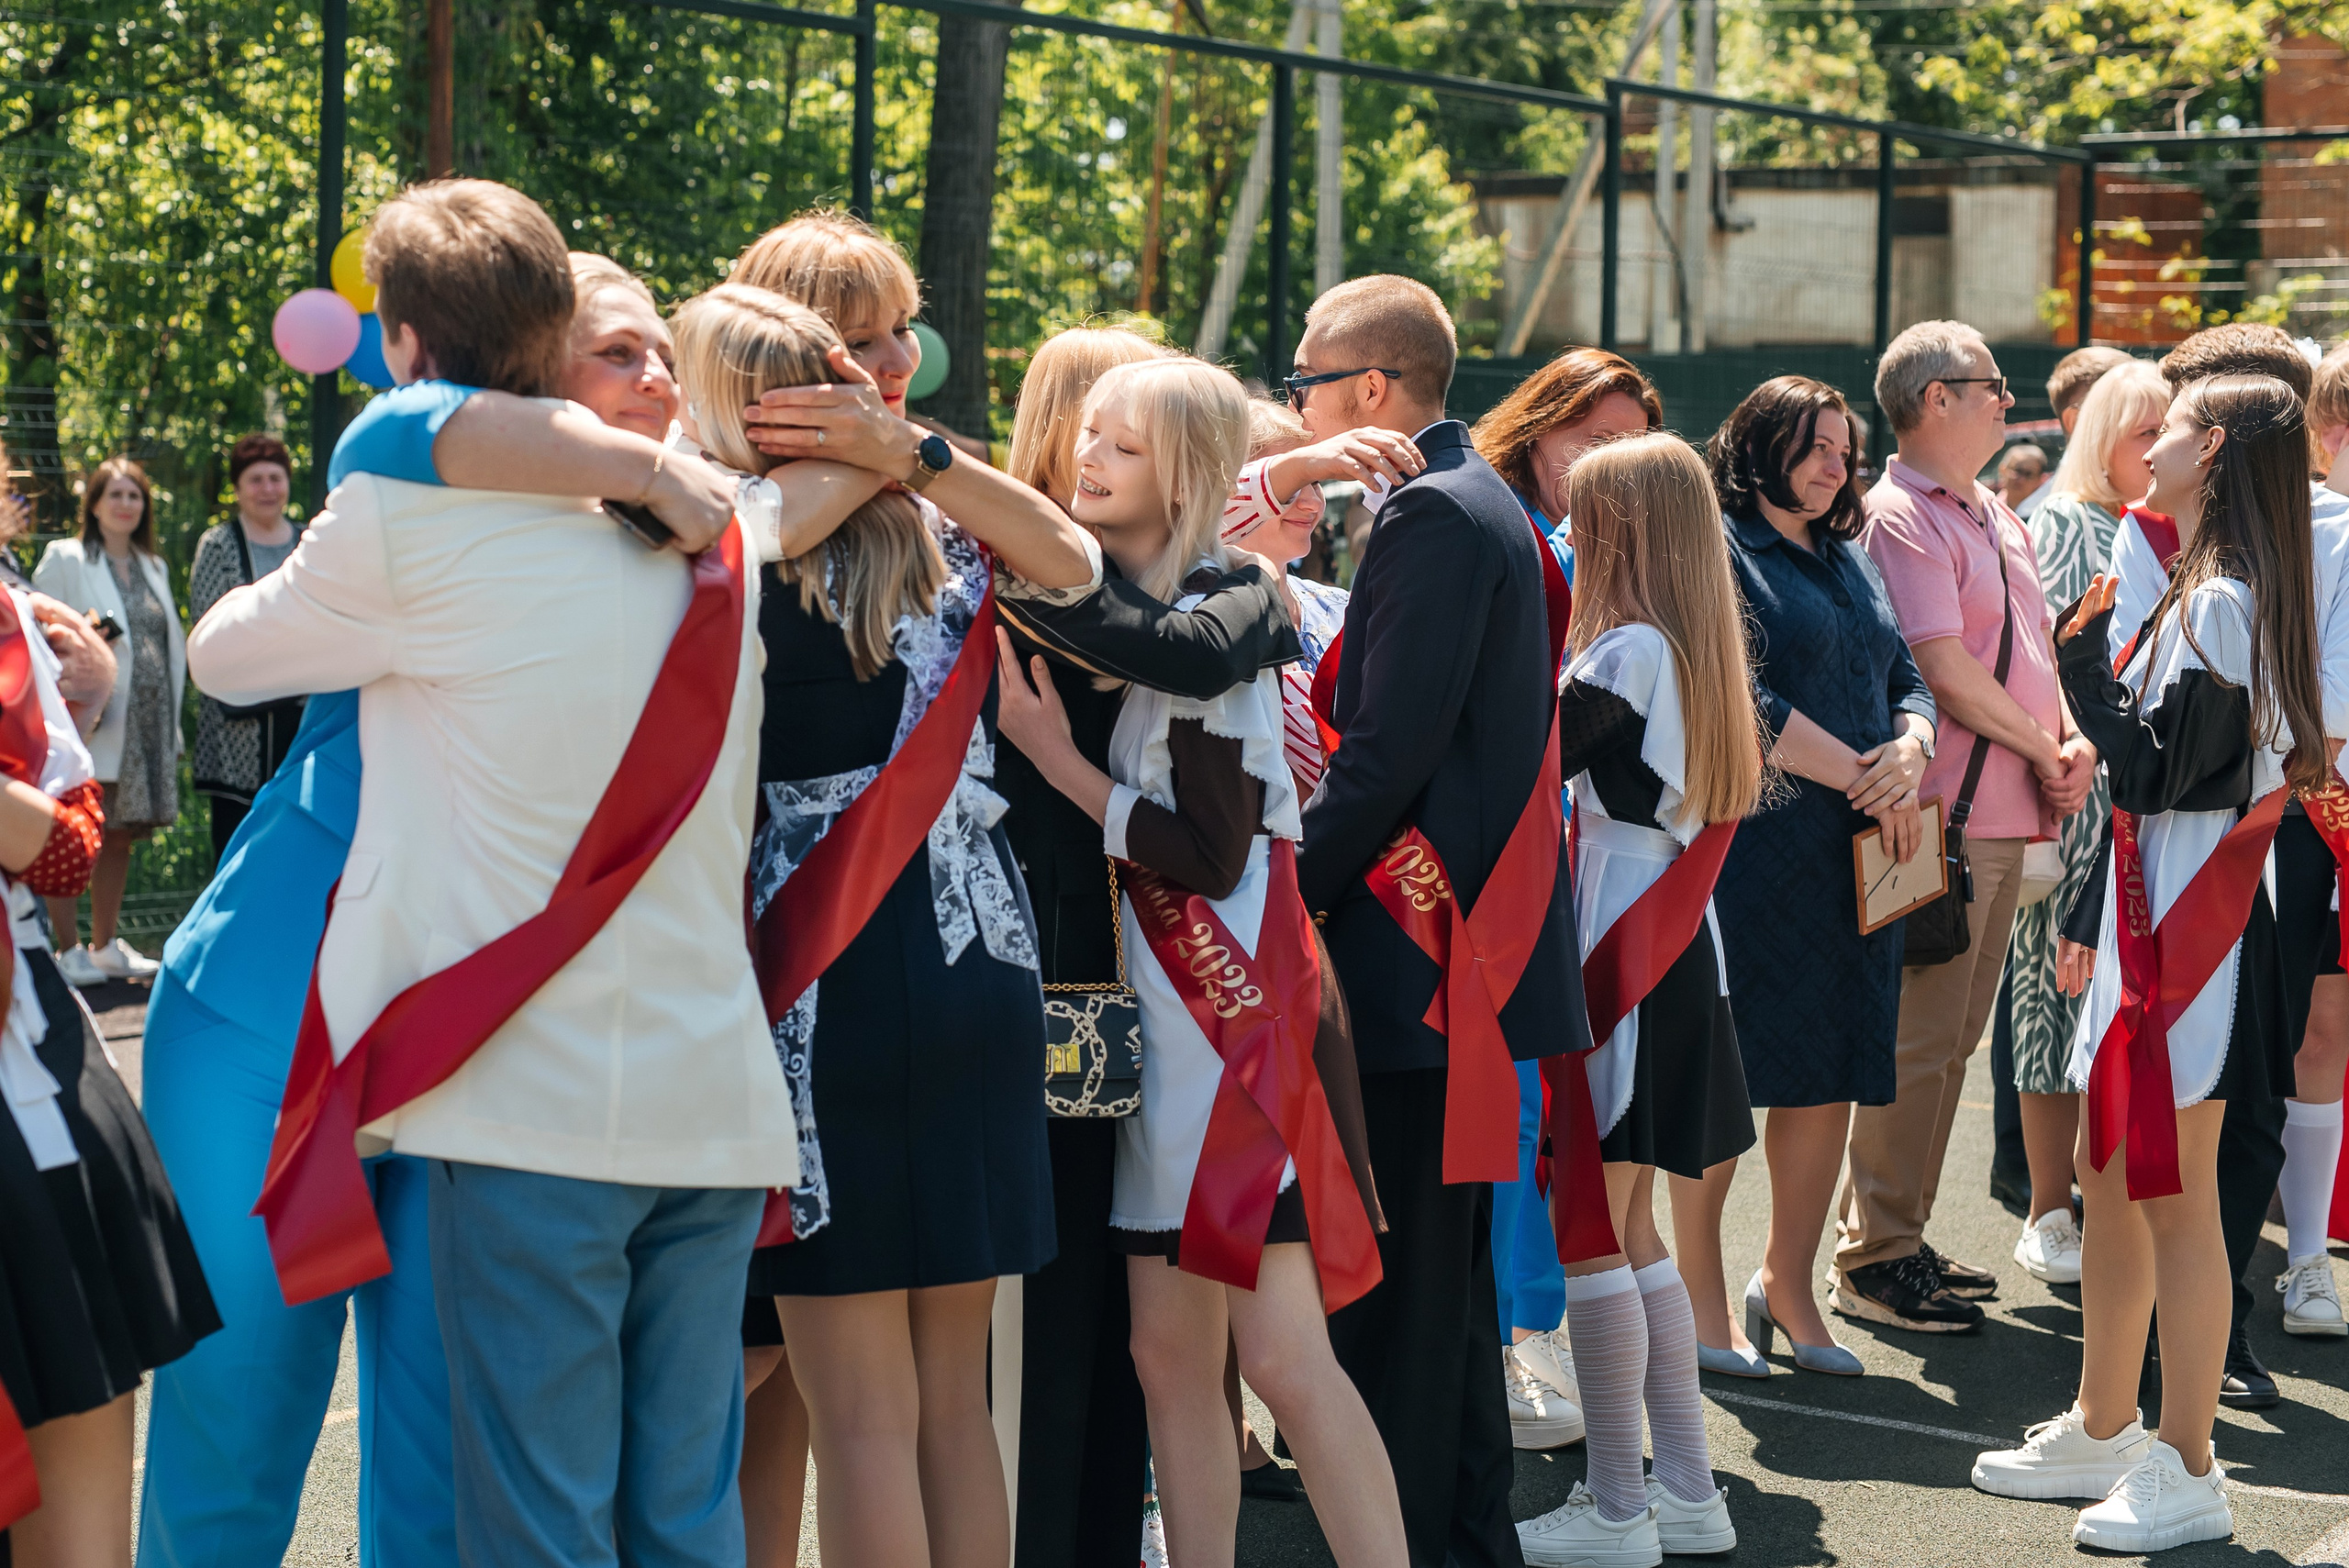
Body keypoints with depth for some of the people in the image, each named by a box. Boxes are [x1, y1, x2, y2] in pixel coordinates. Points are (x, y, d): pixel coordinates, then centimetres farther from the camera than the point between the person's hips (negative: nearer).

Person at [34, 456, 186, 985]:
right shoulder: (64, 559, 1)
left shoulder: (153, 566, 18)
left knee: (121, 836, 10)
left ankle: (104, 946, 19)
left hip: (148, 722, 6)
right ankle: (67, 950, 0)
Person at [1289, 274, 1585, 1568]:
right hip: (1476, 944, 11)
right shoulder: (1479, 502, 17)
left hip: (1414, 948, -11)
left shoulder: (1431, 513, -14)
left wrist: (1290, 884, -13)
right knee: (1448, 1278, 17)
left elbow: (1389, 749, -20)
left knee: (1392, 1280, -6)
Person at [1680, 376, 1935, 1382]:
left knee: (1832, 1071, 7)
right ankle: (1701, 1294, 6)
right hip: (1749, 846, -7)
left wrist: (1910, 750, -6)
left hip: (1856, 852, 7)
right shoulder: (1718, 548, -4)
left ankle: (1788, 1281, 19)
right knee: (1726, 1071, -3)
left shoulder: (1849, 560, 21)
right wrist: (1863, 777, -11)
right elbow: (1741, 698, -14)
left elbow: (1907, 682, 17)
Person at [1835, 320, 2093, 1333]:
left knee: (1953, 1038, 14)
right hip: (1940, 817, -9)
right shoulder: (1901, 518, -11)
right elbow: (1946, 674, -17)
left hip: (2005, 815, 9)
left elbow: (2036, 648, 20)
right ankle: (1873, 1260, 0)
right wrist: (2045, 754, -7)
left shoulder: (1997, 517, 19)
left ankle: (1902, 1241, 22)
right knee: (1918, 1042, -6)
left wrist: (2075, 740, 1)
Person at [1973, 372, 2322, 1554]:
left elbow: (2152, 773, -20)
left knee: (2174, 1197, -4)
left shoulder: (2221, 604, -16)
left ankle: (2186, 1472, 3)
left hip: (2193, 927, -10)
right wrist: (2091, 916, 20)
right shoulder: (2204, 591, 14)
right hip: (2153, 921, 10)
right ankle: (2103, 1432, 26)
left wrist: (2083, 663, -13)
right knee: (2111, 1173, 15)